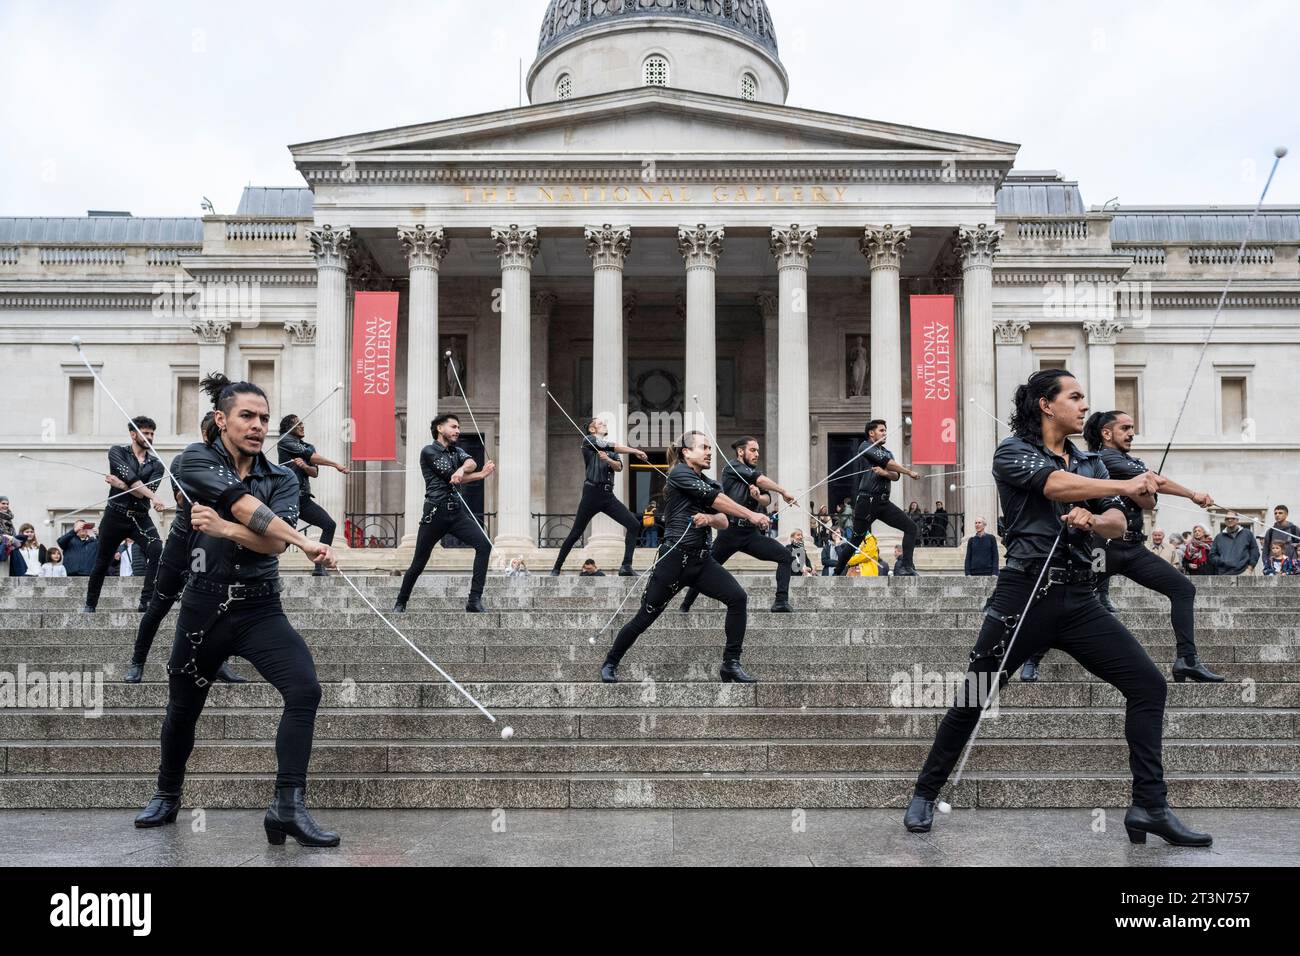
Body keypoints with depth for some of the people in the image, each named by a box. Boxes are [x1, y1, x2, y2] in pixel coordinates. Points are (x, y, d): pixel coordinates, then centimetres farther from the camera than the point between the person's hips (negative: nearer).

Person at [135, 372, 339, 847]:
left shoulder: (283, 479, 5)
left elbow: (273, 542, -10)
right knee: (182, 709, 16)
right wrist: (306, 543, -25)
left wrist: (223, 528, -25)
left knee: (305, 688, -21)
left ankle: (288, 808, -17)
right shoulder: (196, 459, -3)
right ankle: (167, 797, 43)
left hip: (261, 610, 1)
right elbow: (245, 504, -19)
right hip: (204, 606, -1)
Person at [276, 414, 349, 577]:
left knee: (329, 525, 2)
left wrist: (305, 466, -16)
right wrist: (336, 465, -11)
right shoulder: (284, 440, 1)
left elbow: (314, 472, 7)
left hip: (304, 498, 7)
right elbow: (309, 454, -10)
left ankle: (320, 568, 5)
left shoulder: (308, 446, 20)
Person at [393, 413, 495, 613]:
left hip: (458, 512, 5)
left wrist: (462, 469, -28)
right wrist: (482, 473, -5)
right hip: (436, 513, -5)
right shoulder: (429, 451, -2)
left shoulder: (457, 451, 17)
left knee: (484, 545, -17)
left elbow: (471, 462, -6)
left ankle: (474, 600, -15)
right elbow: (451, 475, -11)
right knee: (418, 564, 3)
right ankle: (400, 604, 25)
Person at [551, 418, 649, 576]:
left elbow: (619, 467, 3)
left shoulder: (611, 451, 21)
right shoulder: (588, 440, 4)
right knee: (576, 533, -3)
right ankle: (556, 569, 7)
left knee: (634, 525, -8)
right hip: (592, 492, -6)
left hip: (608, 495, 6)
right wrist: (636, 451, -9)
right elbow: (613, 446, -9)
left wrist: (607, 459, -16)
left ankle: (626, 566, -7)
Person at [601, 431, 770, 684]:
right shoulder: (678, 473, -5)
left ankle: (731, 664, -8)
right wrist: (751, 515, -15)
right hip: (674, 557, -6)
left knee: (738, 597, -15)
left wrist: (708, 518, -18)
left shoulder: (711, 483, 15)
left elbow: (724, 522, 4)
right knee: (645, 617, 1)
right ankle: (610, 664, 22)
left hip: (702, 560, 6)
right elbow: (713, 498, -15)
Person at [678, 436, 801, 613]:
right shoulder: (732, 466, -2)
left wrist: (758, 496, -15)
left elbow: (767, 500, 8)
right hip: (731, 531, -6)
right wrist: (784, 492, -3)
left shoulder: (753, 472, 19)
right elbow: (761, 480, -12)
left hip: (751, 533, 6)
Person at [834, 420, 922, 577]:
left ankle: (906, 567, -10)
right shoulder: (865, 447, -1)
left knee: (911, 527, -7)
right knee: (856, 539, -1)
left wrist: (884, 473, -16)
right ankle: (837, 573, 9)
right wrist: (909, 472, -9)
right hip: (867, 501, -7)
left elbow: (895, 476, 6)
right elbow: (886, 462, -13)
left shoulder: (888, 452, 20)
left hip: (884, 502, 7)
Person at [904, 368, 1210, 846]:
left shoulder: (1090, 461, 18)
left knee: (1149, 683, -5)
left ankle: (1149, 806, 1)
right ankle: (924, 795, 15)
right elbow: (1057, 484, -19)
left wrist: (1092, 520, -15)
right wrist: (1129, 486, -10)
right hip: (1025, 594, -5)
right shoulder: (1013, 452, 0)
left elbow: (1118, 524, 8)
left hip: (1079, 600, 5)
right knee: (972, 698, 0)